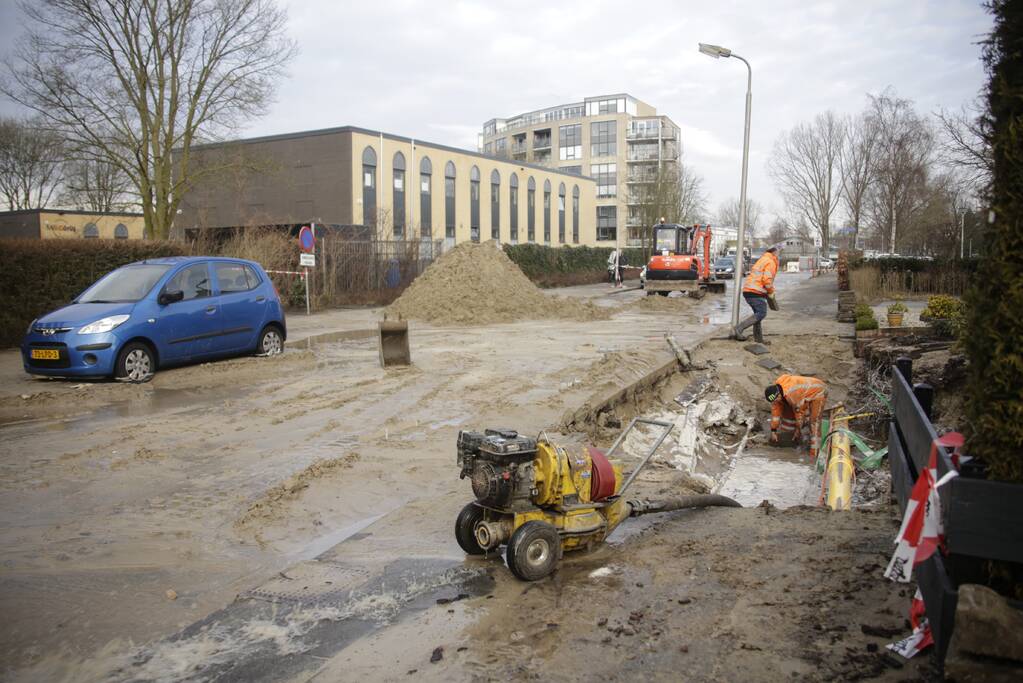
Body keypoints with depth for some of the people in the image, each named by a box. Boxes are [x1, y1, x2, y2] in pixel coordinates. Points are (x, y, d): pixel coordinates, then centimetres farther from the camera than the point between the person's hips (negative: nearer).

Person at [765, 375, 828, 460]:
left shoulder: (792, 393, -39)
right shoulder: (775, 392, -16)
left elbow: (799, 411, -27)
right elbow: (775, 410, -10)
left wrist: (798, 429, -13)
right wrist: (773, 431, -9)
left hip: (818, 393, -8)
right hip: (805, 394, 8)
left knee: (814, 419, -20)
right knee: (788, 412, 5)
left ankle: (814, 451, -21)